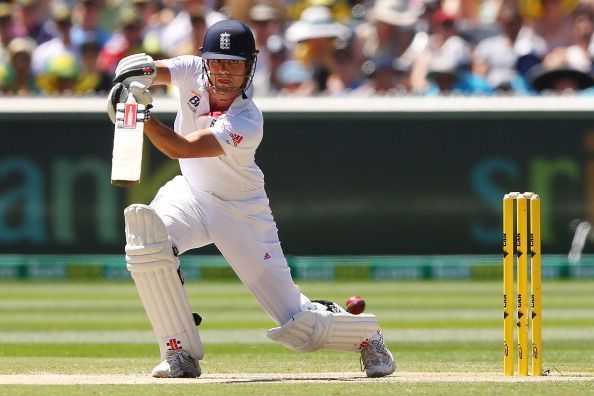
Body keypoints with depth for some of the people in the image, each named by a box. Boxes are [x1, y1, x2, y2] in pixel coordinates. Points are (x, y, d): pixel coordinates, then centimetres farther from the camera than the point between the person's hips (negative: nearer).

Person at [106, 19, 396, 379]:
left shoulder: (247, 122, -31)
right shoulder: (193, 72, -14)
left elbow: (180, 148, -40)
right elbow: (150, 70, -28)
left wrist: (143, 114, -54)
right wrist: (140, 71, -51)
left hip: (242, 211, -5)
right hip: (190, 193, 5)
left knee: (298, 323, -6)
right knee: (145, 233, -30)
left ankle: (367, 335, 28)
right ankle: (181, 353, -15)